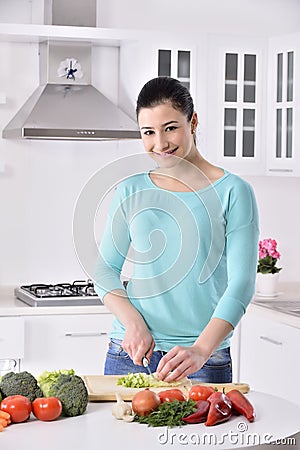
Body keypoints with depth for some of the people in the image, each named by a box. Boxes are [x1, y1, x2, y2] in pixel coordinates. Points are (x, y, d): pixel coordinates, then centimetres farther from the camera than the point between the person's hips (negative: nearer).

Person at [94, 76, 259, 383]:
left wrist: (201, 350, -22)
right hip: (129, 351, 3)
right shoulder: (131, 191, 7)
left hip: (205, 356, -2)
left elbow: (241, 283, -10)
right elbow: (105, 269, 8)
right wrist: (132, 322, -11)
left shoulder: (233, 192, -3)